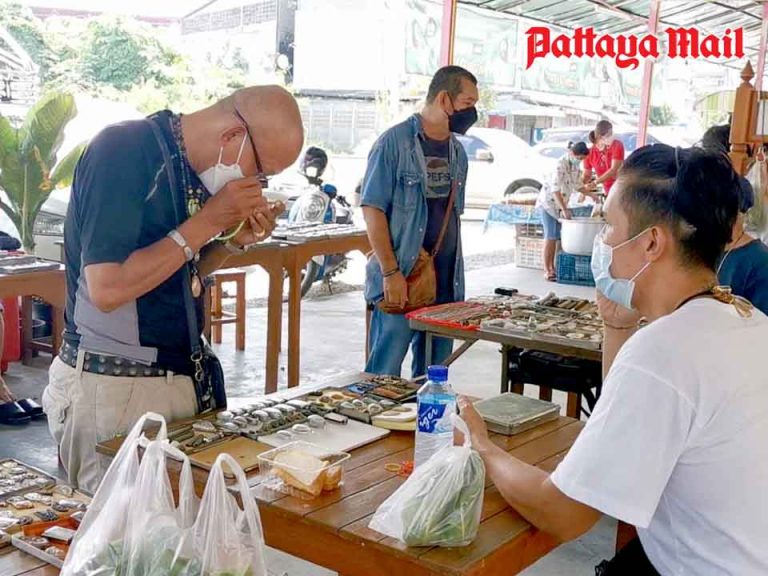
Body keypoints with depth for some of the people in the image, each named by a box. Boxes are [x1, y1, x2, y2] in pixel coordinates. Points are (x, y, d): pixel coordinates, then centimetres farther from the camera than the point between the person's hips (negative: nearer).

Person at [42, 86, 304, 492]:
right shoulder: (122, 150, -16)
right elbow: (107, 288, -24)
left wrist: (235, 241, -2)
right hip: (110, 387, -7)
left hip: (178, 378, 7)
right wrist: (207, 222, -19)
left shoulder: (195, 168, 7)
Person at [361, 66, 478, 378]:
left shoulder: (457, 150, 13)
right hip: (400, 281, -7)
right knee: (384, 375, -2)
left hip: (447, 283, 7)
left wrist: (456, 274, 13)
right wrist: (391, 272, -17)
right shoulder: (395, 142, -8)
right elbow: (373, 209, -11)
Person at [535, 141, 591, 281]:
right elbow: (555, 189, -28)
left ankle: (552, 268, 15)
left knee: (555, 237, 9)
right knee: (550, 237, -8)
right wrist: (564, 210, -31)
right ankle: (547, 270, -5)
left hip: (560, 204, 8)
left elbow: (577, 185, 18)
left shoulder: (575, 166, 5)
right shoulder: (561, 164, -21)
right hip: (549, 202, -8)